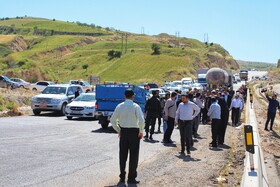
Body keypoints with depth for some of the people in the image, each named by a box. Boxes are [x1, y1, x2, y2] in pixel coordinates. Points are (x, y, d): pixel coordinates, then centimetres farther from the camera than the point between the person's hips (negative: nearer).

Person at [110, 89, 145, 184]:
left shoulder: (119, 106, 1)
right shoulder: (135, 106, -10)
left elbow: (113, 120, 2)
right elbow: (141, 120, -21)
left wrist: (118, 130, 11)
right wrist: (141, 131, -7)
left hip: (123, 131, 4)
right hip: (134, 131, -4)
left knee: (123, 155, 14)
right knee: (133, 155, 6)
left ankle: (122, 177, 21)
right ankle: (131, 178, 9)